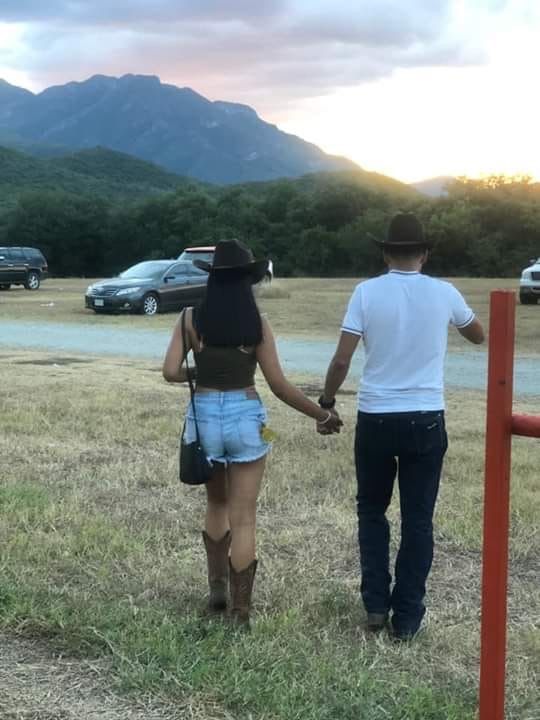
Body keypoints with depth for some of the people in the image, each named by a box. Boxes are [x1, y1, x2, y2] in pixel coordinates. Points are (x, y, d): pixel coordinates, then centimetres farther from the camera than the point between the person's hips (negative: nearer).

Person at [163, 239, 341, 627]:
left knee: (217, 505, 25)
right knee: (243, 518, 5)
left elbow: (171, 372, -9)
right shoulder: (257, 324, -6)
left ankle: (217, 589, 28)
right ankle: (241, 611, 8)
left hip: (205, 415, 2)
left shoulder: (192, 318, -3)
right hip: (246, 418, -2)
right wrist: (323, 415, 4)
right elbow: (279, 385, -7)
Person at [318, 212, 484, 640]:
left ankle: (376, 604, 18)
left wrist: (326, 402, 8)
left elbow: (342, 360, -8)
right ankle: (407, 617, 14)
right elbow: (479, 336, 19)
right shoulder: (444, 293, -1)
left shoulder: (367, 292, -6)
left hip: (375, 418, 0)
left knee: (371, 511, 19)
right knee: (418, 519, 8)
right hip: (426, 420, 1)